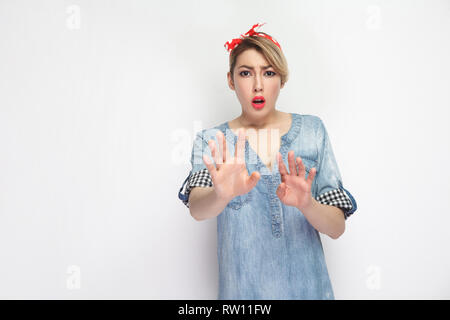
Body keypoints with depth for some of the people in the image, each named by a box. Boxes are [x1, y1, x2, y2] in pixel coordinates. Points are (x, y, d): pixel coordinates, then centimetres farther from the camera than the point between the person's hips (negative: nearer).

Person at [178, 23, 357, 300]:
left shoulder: (312, 129, -4)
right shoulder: (211, 142, -6)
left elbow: (337, 228, -7)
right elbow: (197, 209, -22)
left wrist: (306, 204, -27)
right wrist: (222, 195, -42)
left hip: (308, 286, 1)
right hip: (242, 288, -1)